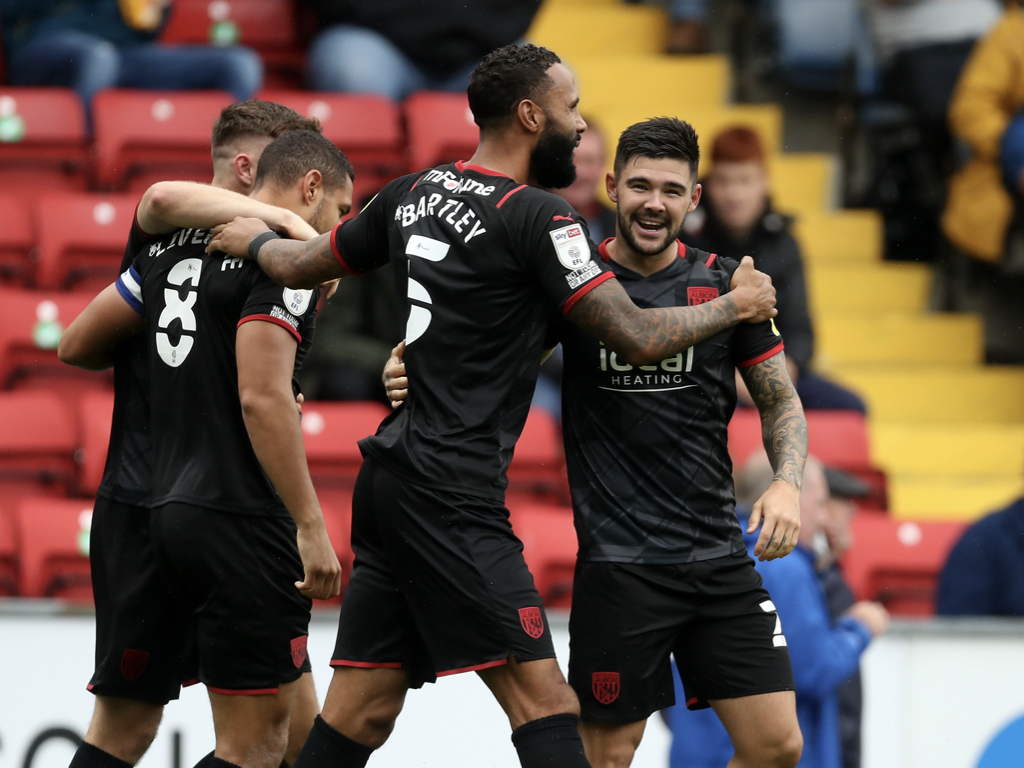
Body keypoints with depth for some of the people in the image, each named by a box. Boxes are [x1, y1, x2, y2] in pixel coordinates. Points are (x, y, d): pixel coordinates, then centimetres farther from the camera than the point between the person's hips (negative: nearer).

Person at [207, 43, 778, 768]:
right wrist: (735, 305, 4)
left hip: (389, 476, 9)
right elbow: (637, 340, -13)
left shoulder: (414, 193, 12)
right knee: (544, 701, -12)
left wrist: (255, 240, 49)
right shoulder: (537, 216, -11)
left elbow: (304, 265, 26)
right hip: (453, 493, -9)